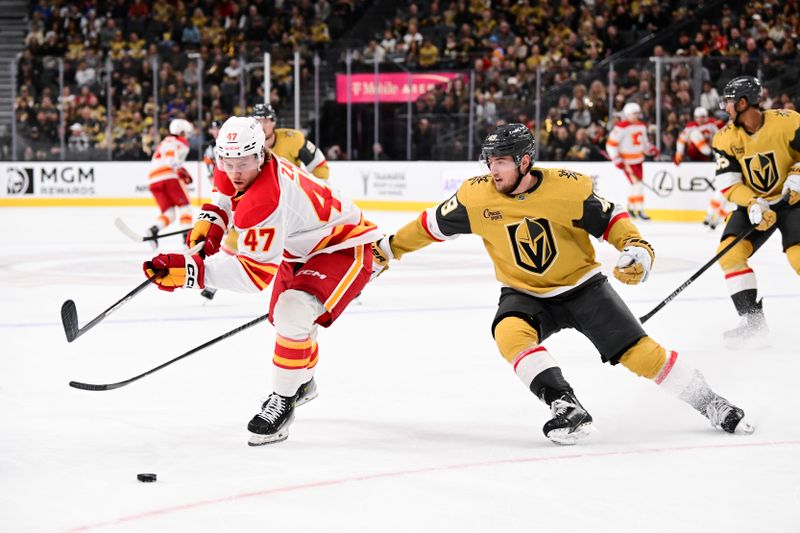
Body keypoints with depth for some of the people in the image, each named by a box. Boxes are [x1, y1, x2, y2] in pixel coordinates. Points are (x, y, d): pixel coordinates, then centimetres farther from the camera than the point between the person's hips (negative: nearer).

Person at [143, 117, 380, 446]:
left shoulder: (264, 201, -38)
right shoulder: (235, 172, -11)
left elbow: (256, 273, -40)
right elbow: (224, 194, 15)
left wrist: (191, 270, -48)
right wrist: (208, 222, -4)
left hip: (345, 247, -11)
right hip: (302, 249, 11)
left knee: (292, 312, -31)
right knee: (283, 315, 25)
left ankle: (284, 401, -16)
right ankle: (303, 382, 53)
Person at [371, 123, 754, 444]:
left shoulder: (568, 188, -19)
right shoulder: (476, 195, -13)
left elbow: (609, 219, -8)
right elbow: (434, 224, 2)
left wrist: (637, 247, -25)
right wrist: (388, 249, 5)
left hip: (581, 286, -2)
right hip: (524, 294, 2)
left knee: (638, 351, -10)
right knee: (509, 332, -32)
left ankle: (710, 404, 8)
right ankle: (568, 409, -32)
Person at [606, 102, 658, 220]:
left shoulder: (641, 126, 7)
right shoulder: (621, 127, -17)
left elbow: (644, 142, 21)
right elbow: (611, 144, -17)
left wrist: (651, 149, 1)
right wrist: (617, 160, -21)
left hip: (638, 160, 8)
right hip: (627, 161, -8)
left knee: (637, 183, 14)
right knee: (637, 184, -13)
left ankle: (631, 207, 32)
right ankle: (639, 210, -7)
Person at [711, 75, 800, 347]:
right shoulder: (726, 138, -7)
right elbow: (728, 184, -10)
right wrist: (752, 204, -25)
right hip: (754, 203, 4)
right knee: (730, 251, -13)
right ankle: (753, 321, -7)